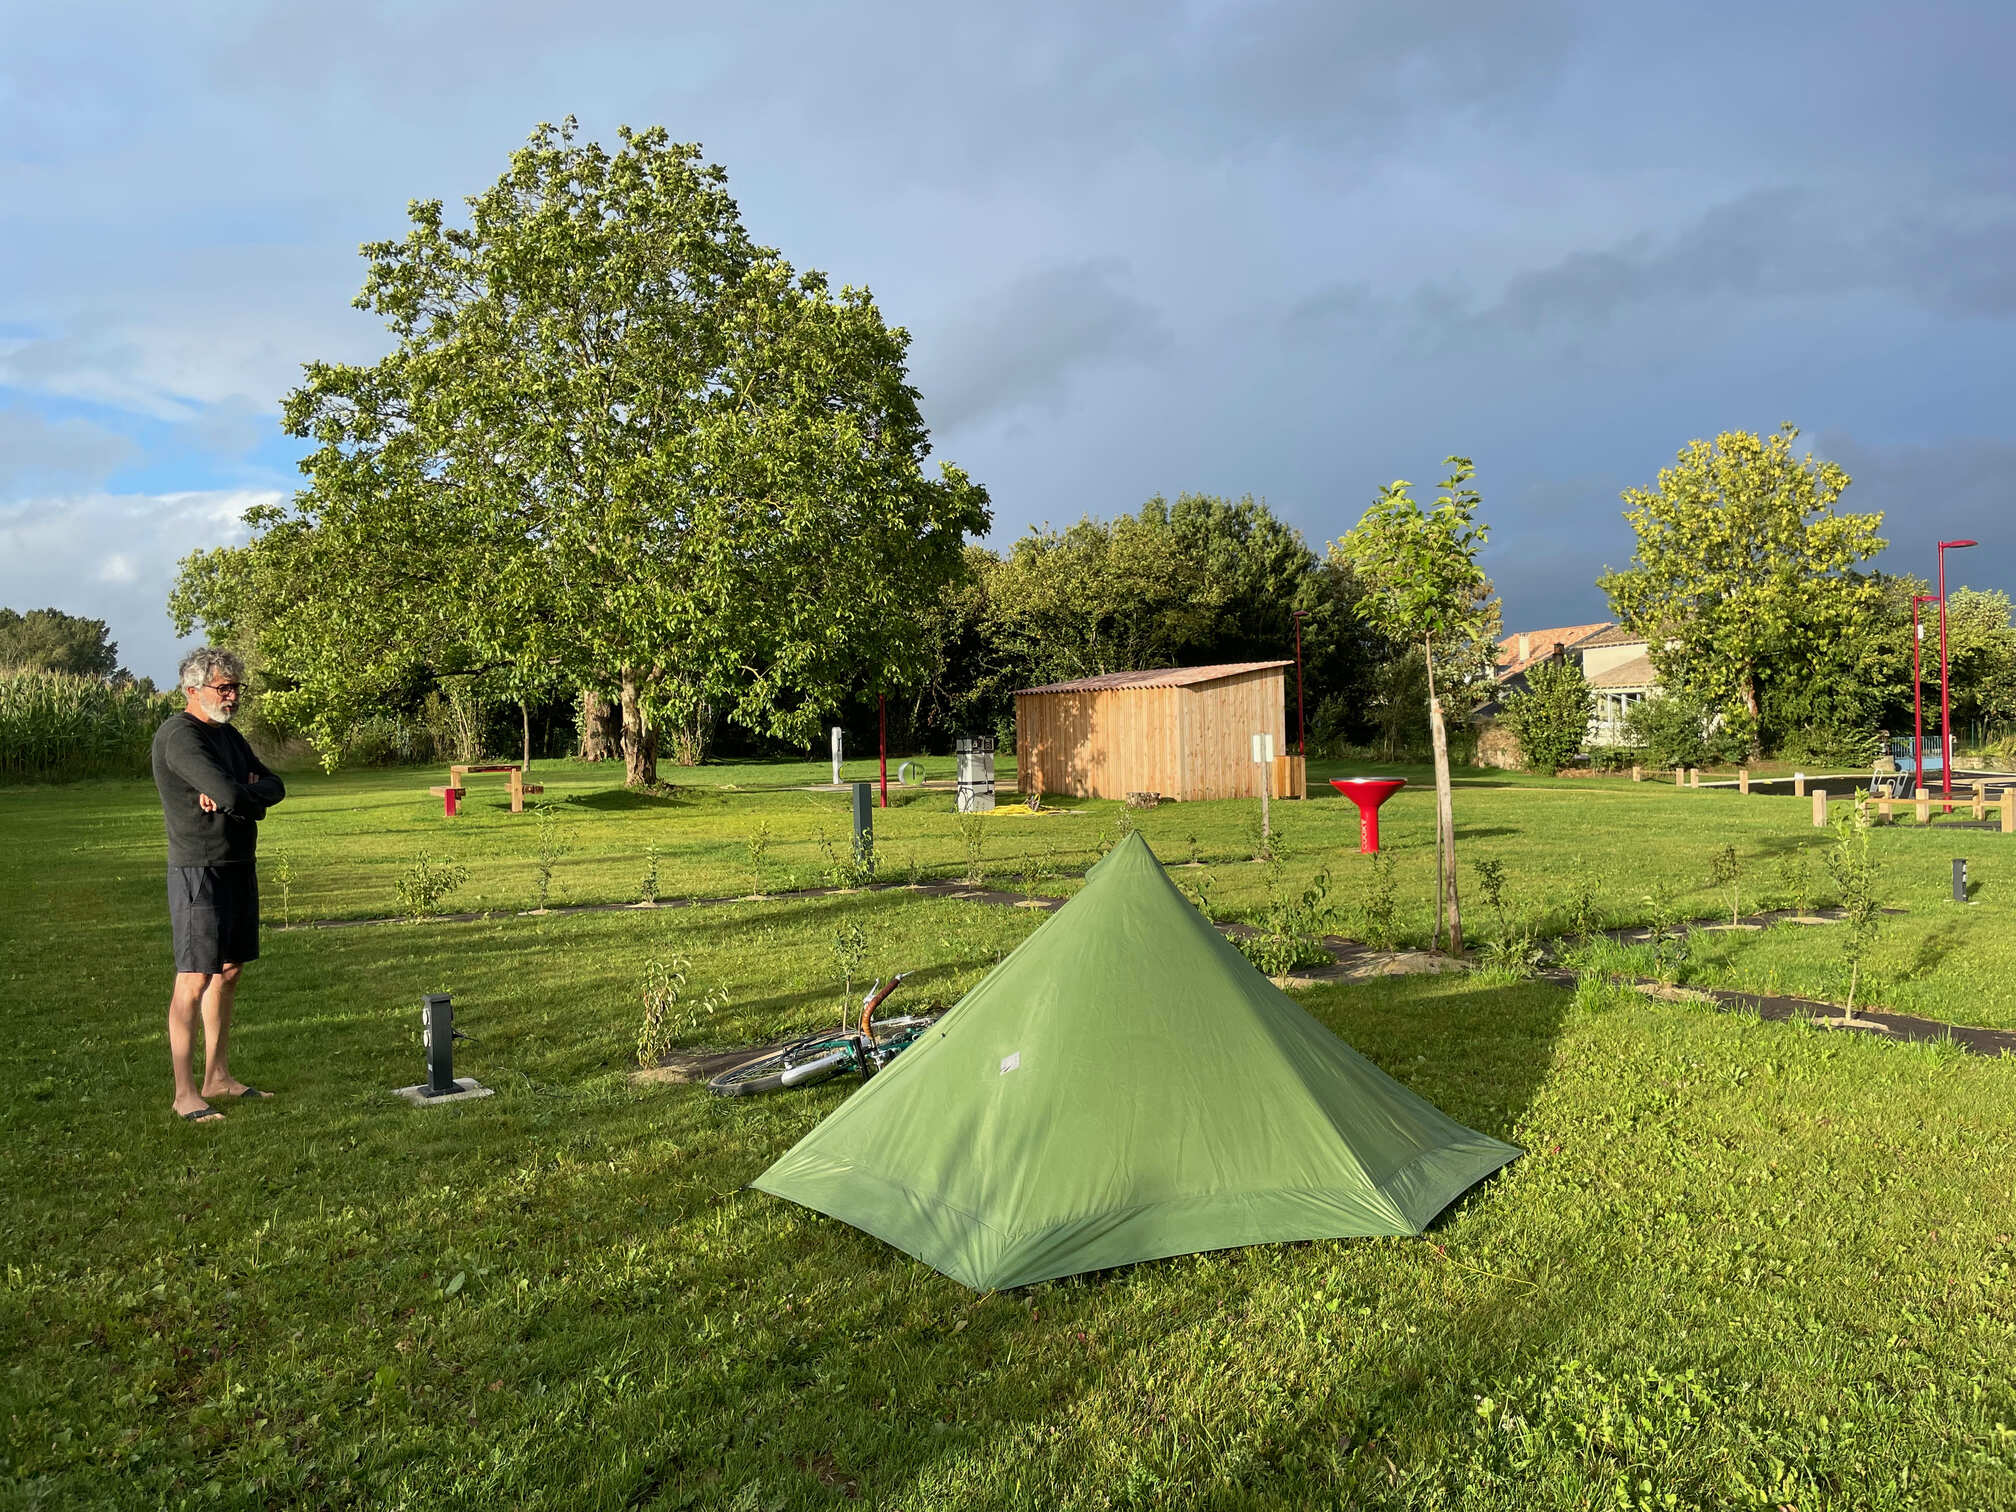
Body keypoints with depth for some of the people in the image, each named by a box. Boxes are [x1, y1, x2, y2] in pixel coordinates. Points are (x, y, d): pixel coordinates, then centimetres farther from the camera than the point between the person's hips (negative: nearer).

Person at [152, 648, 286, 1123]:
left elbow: (275, 787, 9)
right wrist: (253, 796, -5)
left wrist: (240, 794, -11)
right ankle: (184, 1093, 2)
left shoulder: (228, 735, 14)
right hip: (199, 870, -9)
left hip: (239, 867, 9)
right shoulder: (179, 734, -15)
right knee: (194, 980, -5)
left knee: (228, 972, 13)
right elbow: (229, 793, -26)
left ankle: (218, 1077, 23)